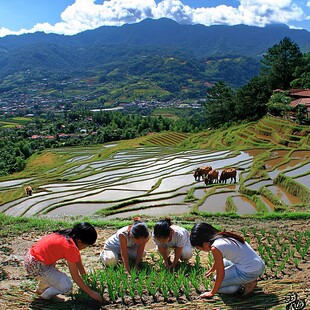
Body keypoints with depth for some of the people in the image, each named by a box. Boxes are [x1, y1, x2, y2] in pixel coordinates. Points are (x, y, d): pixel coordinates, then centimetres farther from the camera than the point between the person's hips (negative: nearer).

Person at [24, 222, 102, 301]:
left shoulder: (68, 235, 3)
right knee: (67, 286, -11)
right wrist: (90, 292, -6)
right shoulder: (70, 246, -23)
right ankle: (45, 296, 14)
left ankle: (41, 289, 38)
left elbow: (78, 262, 15)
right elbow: (75, 276, -15)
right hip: (36, 266, -10)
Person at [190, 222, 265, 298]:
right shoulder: (223, 236, 8)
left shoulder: (215, 247, -18)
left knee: (219, 284, 8)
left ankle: (244, 285, -3)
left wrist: (212, 293, 4)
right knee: (222, 262, 26)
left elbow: (220, 275, -9)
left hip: (250, 273, -8)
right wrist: (211, 270, 44)